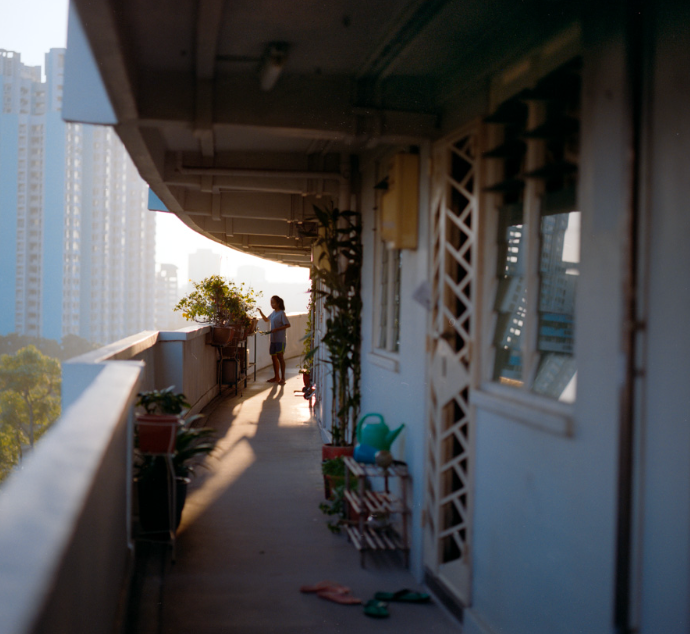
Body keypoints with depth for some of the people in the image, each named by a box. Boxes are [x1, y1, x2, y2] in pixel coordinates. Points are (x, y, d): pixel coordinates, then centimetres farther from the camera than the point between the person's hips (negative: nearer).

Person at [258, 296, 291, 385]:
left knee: (280, 357, -8)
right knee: (274, 357, 10)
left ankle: (282, 378, -4)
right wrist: (261, 312, 16)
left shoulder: (281, 313, -10)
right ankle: (277, 377, 20)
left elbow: (287, 325, -16)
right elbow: (266, 319, 31)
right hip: (273, 339, 8)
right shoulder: (273, 313, 14)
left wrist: (276, 329, -22)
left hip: (280, 339, -8)